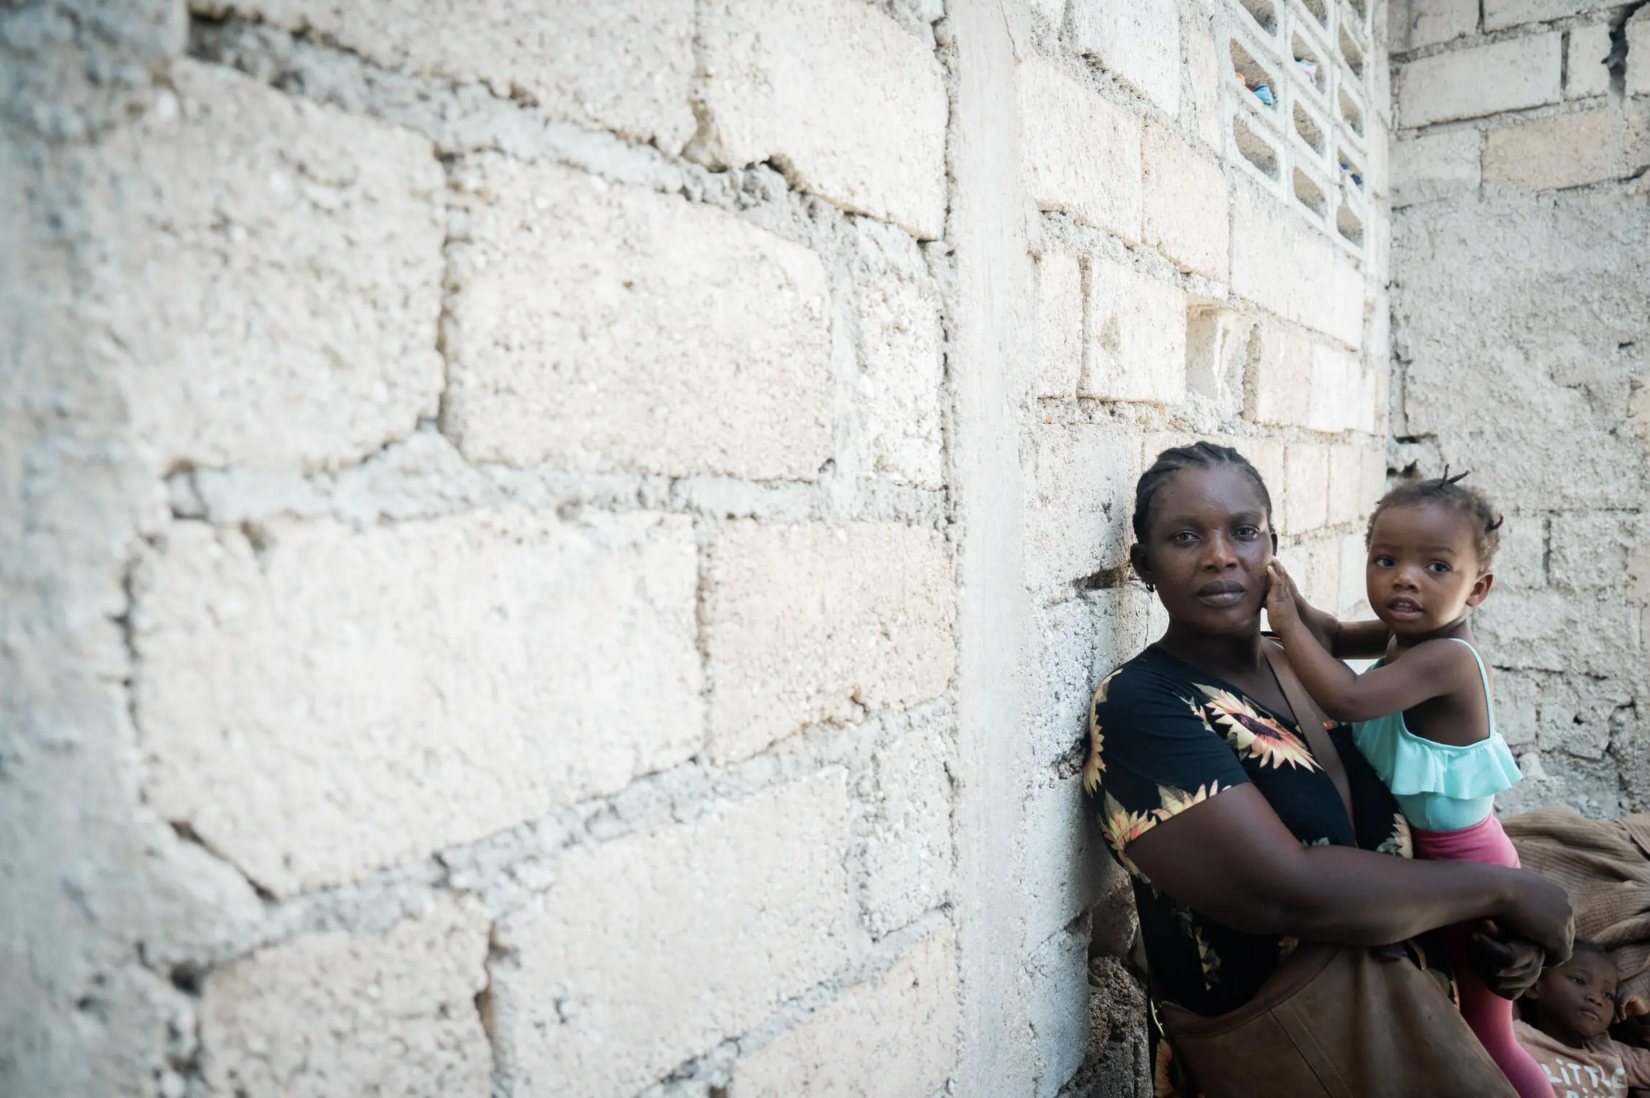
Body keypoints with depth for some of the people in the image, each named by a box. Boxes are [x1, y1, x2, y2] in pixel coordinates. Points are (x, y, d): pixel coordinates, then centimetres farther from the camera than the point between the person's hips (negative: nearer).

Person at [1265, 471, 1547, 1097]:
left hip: (1465, 865, -9)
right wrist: (1296, 608, -2)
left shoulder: (1447, 657, -31)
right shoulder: (1407, 634, -4)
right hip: (1435, 854, 9)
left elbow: (1348, 699, -42)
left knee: (1488, 1035, 9)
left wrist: (1287, 623, -33)